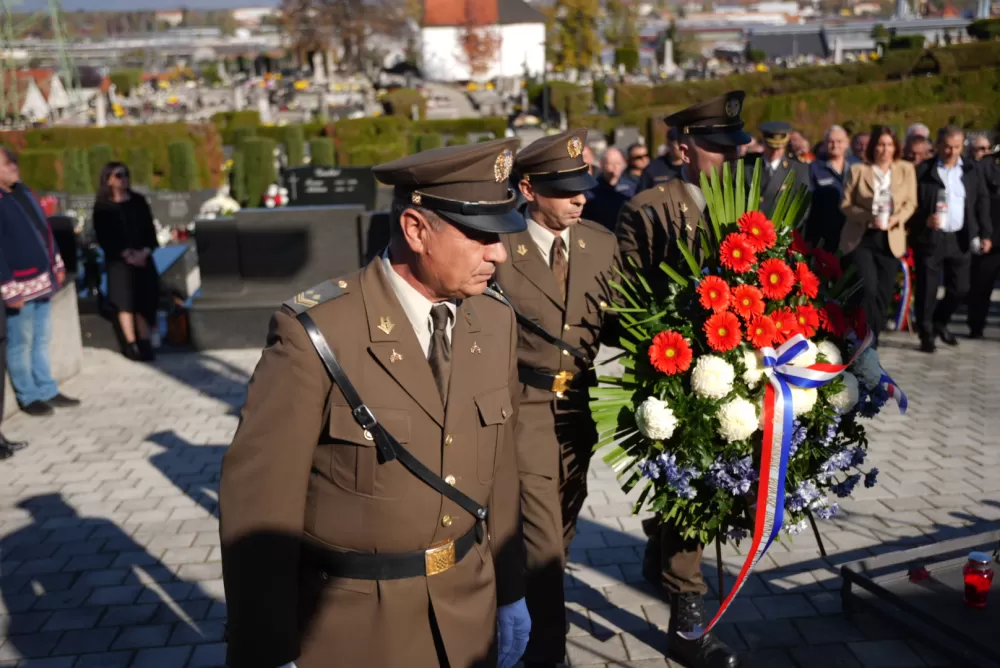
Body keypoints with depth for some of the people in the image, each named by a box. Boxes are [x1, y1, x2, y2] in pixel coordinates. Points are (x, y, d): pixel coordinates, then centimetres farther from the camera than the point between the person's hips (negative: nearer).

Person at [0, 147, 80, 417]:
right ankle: (28, 397, 15)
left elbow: (44, 229, 17)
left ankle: (47, 391, 25)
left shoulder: (23, 191, 9)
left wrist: (57, 265, 18)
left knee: (42, 339, 15)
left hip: (42, 279, 8)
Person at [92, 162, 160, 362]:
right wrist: (126, 254, -15)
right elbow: (103, 237, -5)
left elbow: (150, 229, 9)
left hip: (143, 258, 3)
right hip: (118, 260, -3)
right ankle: (131, 344, -4)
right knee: (125, 300, -6)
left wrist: (145, 251, -8)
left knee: (144, 299, -2)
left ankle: (145, 343, 0)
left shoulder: (139, 201, 11)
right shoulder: (102, 206, 1)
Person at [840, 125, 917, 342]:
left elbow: (910, 203, 7)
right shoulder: (858, 170, 2)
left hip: (890, 240, 2)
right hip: (861, 238, -2)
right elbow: (845, 204, -1)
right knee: (868, 287, -17)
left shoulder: (906, 170, 8)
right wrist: (868, 218, -16)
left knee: (884, 293, 2)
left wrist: (896, 219, -13)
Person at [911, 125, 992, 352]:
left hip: (961, 239, 4)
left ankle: (940, 322, 32)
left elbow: (982, 204, 10)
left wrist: (985, 234, 4)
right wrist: (925, 220, -21)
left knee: (960, 288, 8)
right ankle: (926, 334, 11)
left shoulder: (973, 171, 9)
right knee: (927, 289, 0)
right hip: (930, 238, -3)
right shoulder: (923, 171, -2)